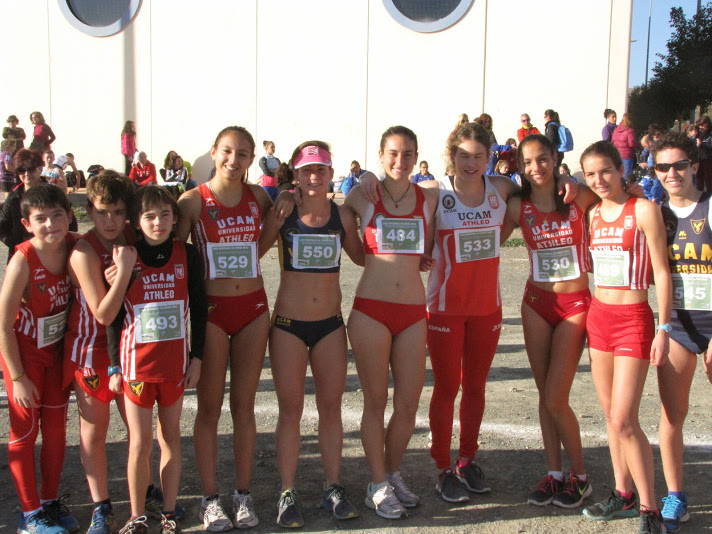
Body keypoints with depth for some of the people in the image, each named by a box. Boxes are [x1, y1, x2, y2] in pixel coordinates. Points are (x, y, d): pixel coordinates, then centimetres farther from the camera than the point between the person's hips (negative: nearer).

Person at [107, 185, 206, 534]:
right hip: (137, 362, -1)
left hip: (175, 362, 1)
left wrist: (196, 357, 3)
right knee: (140, 442, 3)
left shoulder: (187, 255, -1)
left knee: (170, 436, 11)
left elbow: (199, 308, 5)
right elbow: (113, 315, 1)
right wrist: (114, 366, 0)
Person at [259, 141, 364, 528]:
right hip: (288, 324, -2)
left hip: (330, 324, 2)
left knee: (331, 407, 10)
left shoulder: (342, 216, 2)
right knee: (291, 410, 4)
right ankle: (288, 493, 15)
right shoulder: (282, 215, -4)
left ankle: (332, 488, 23)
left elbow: (362, 257, 14)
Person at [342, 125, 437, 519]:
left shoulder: (429, 198, 7)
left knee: (409, 402, 6)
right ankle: (378, 485, 20)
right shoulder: (363, 195, 0)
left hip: (413, 312, 3)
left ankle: (393, 474, 29)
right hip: (371, 309, -3)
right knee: (376, 400, 5)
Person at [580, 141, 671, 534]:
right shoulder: (594, 214, 9)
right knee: (610, 414, 11)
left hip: (633, 320, -6)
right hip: (598, 316, 6)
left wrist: (663, 328, -11)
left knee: (623, 420, -9)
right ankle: (623, 494, 23)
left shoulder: (643, 210, -9)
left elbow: (661, 272, -10)